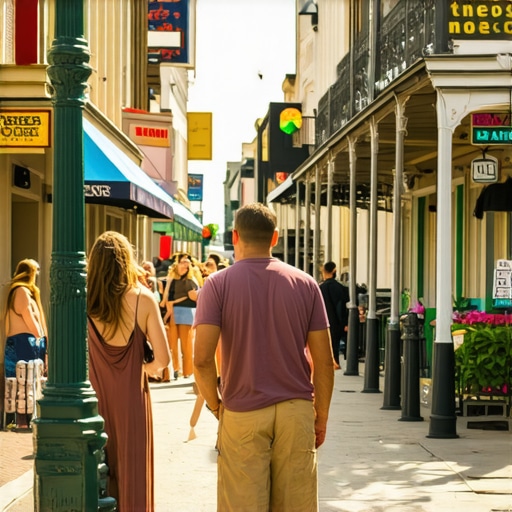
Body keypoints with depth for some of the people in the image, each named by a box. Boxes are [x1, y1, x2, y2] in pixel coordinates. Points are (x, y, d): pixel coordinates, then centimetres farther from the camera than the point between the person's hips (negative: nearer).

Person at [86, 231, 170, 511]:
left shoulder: (84, 299, -8)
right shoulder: (143, 299, -11)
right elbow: (163, 358, -11)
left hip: (95, 394, 1)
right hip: (131, 395, -1)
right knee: (132, 469, 10)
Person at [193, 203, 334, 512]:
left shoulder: (218, 284, -3)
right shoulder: (305, 284, 3)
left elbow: (203, 358, -12)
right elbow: (324, 361, 1)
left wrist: (215, 405, 3)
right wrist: (322, 416, 10)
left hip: (242, 413, -2)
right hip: (296, 411, 2)